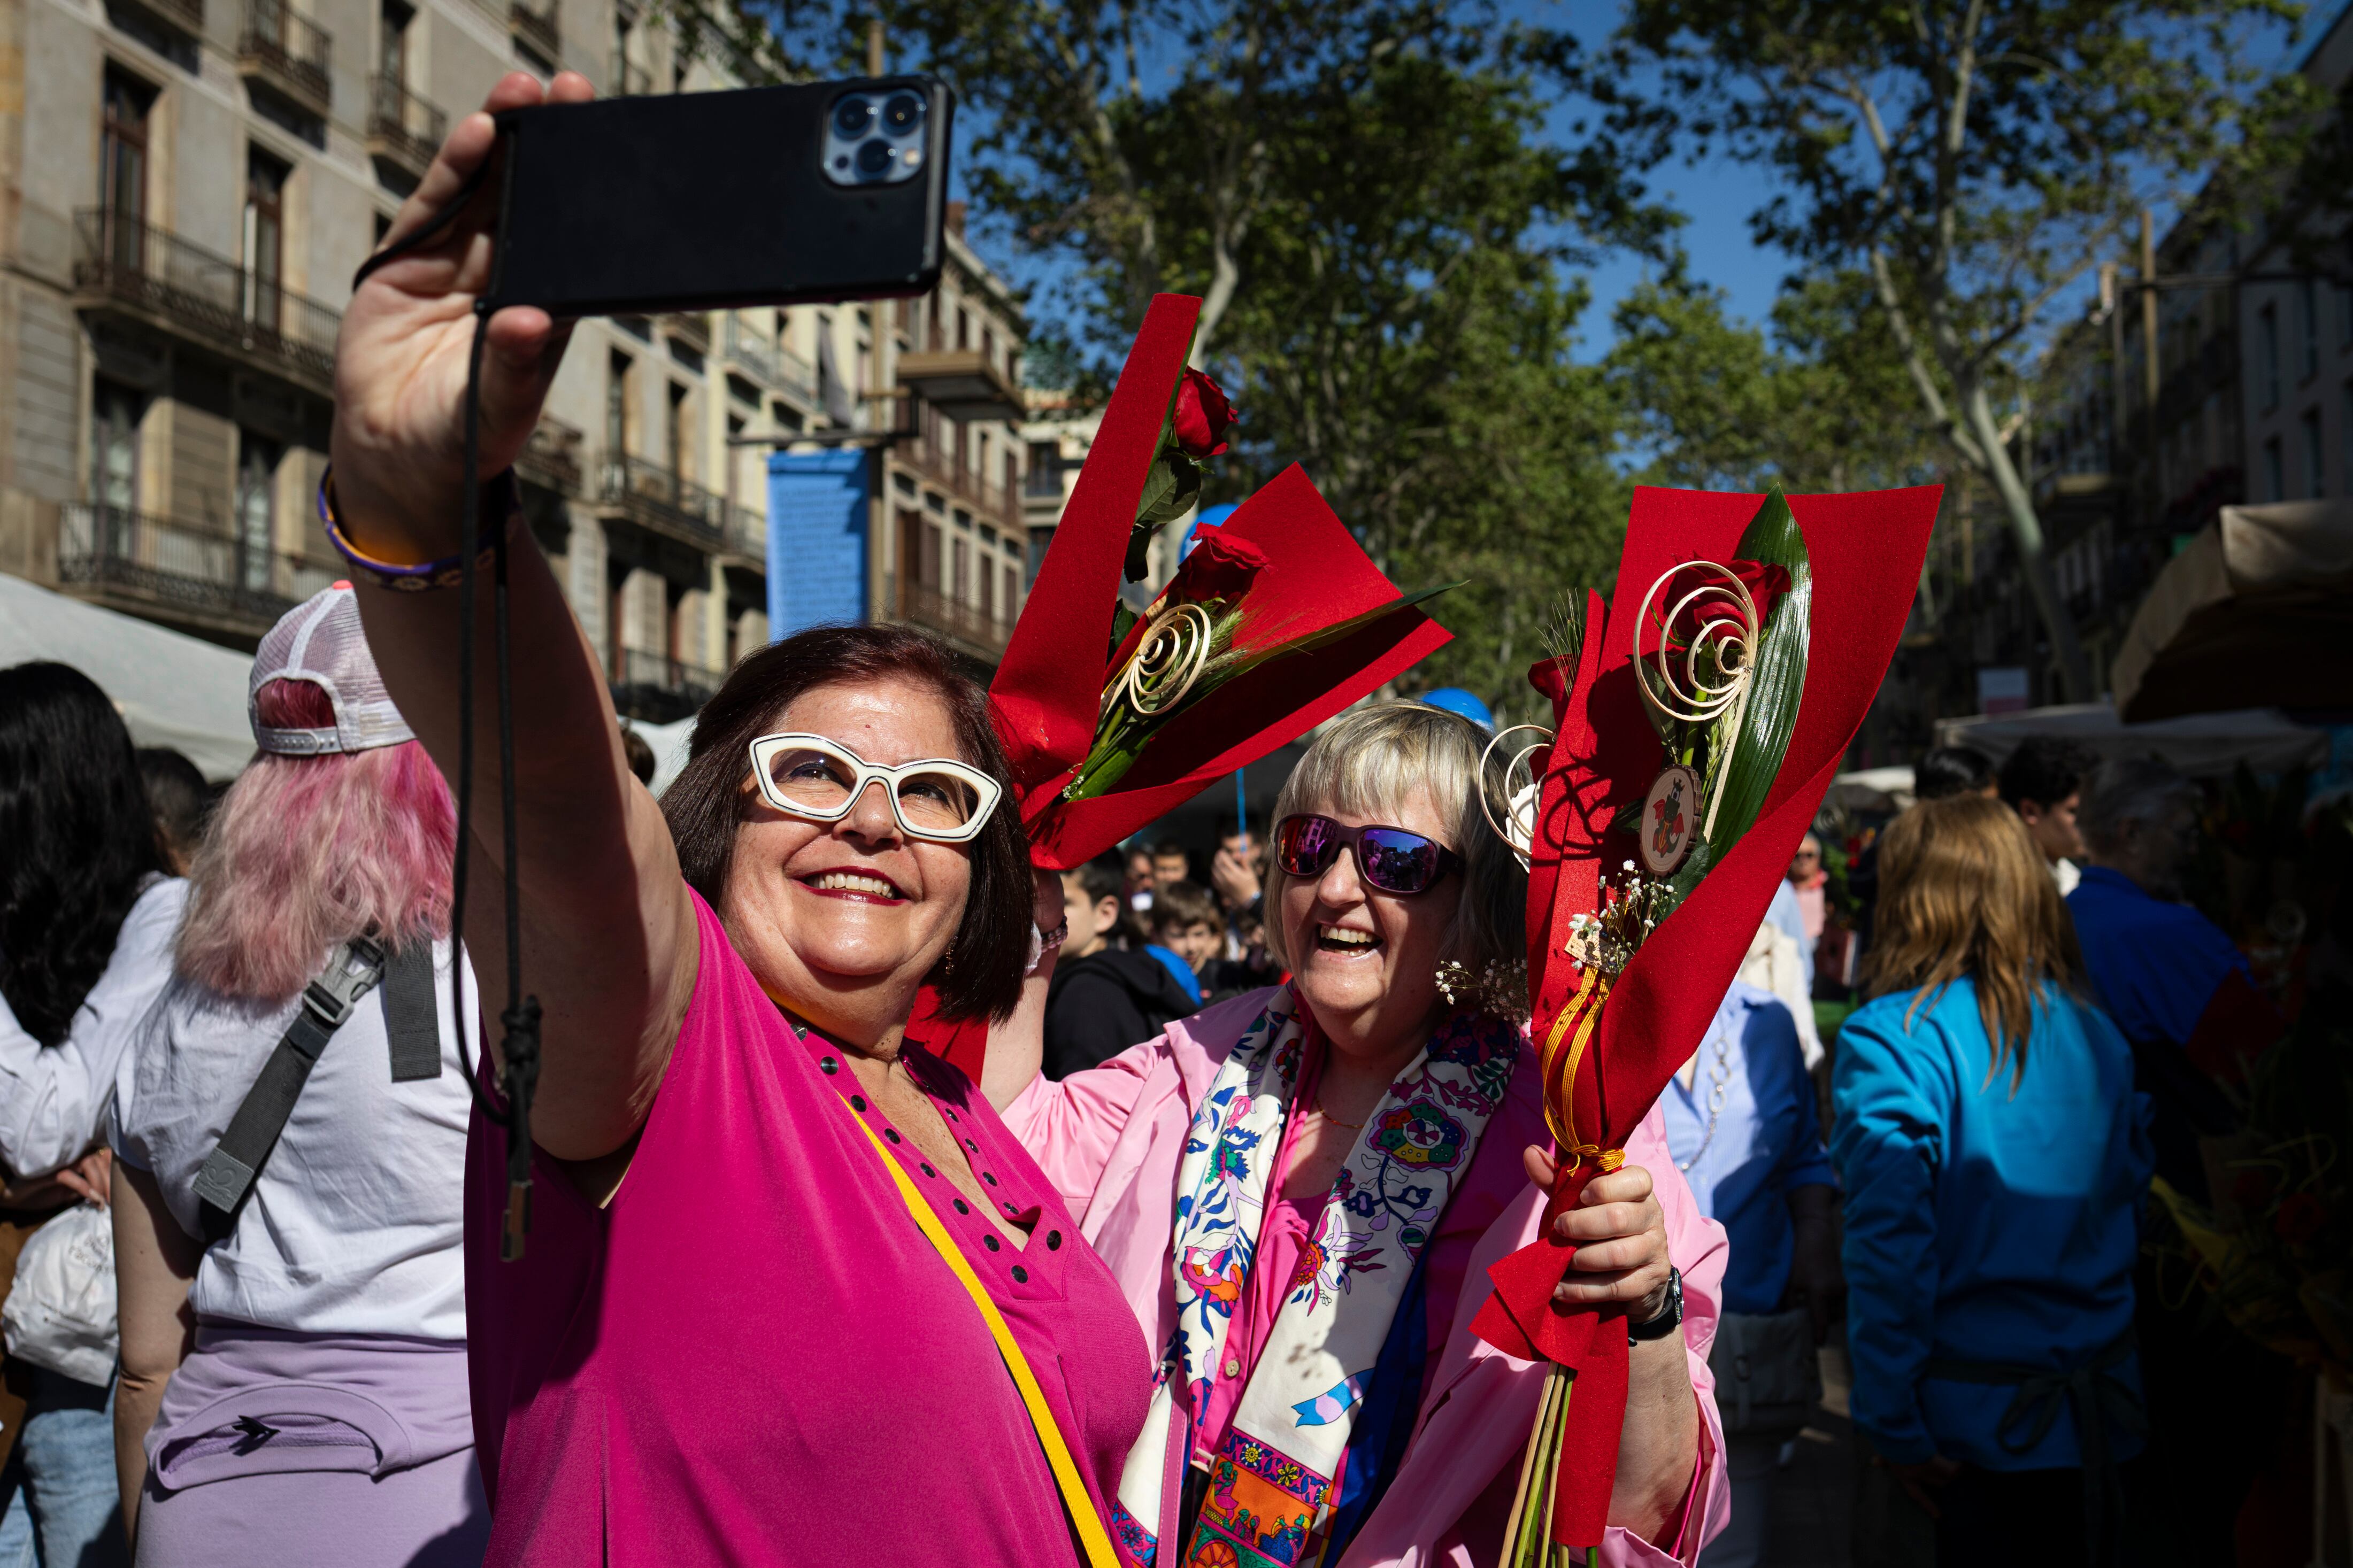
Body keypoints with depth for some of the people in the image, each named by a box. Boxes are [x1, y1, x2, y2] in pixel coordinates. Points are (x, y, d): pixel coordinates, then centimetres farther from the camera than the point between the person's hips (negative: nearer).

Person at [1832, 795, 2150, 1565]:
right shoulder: (2096, 1034, 4)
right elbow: (2128, 1204, 12)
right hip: (2098, 1407, 5)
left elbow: (1888, 1245, -19)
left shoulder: (1892, 1042, -16)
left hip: (1980, 1415, -5)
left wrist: (1892, 1422, -14)